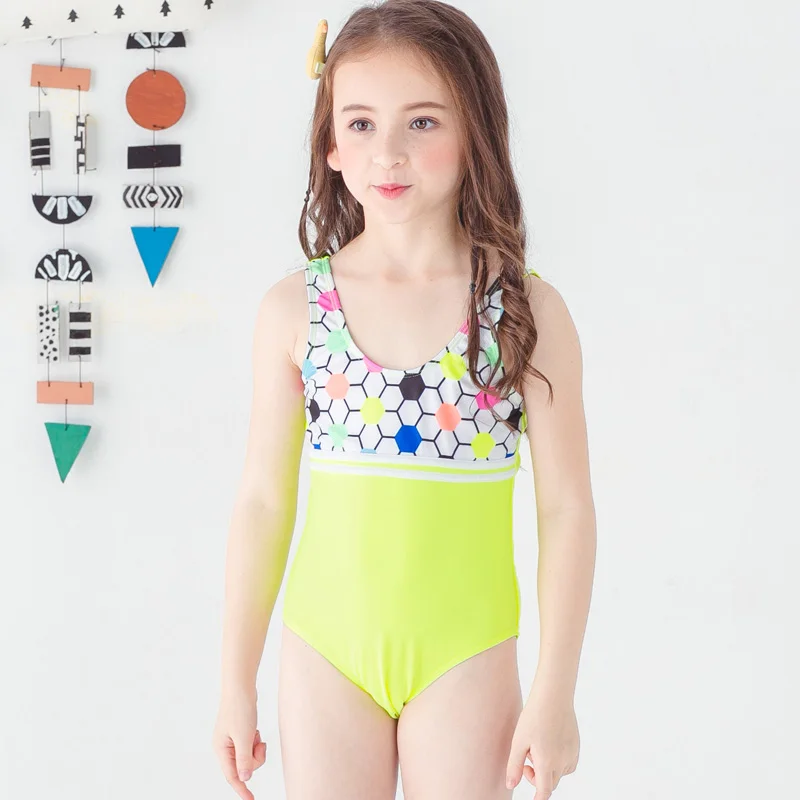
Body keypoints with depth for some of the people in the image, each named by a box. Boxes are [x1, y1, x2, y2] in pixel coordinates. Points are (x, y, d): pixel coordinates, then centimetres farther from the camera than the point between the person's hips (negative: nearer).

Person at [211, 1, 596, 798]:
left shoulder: (528, 310, -7)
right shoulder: (293, 309, -3)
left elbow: (565, 508, -5)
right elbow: (263, 500, 1)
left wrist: (555, 692, -6)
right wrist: (237, 682, 4)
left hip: (465, 655, -1)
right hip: (325, 651, 1)